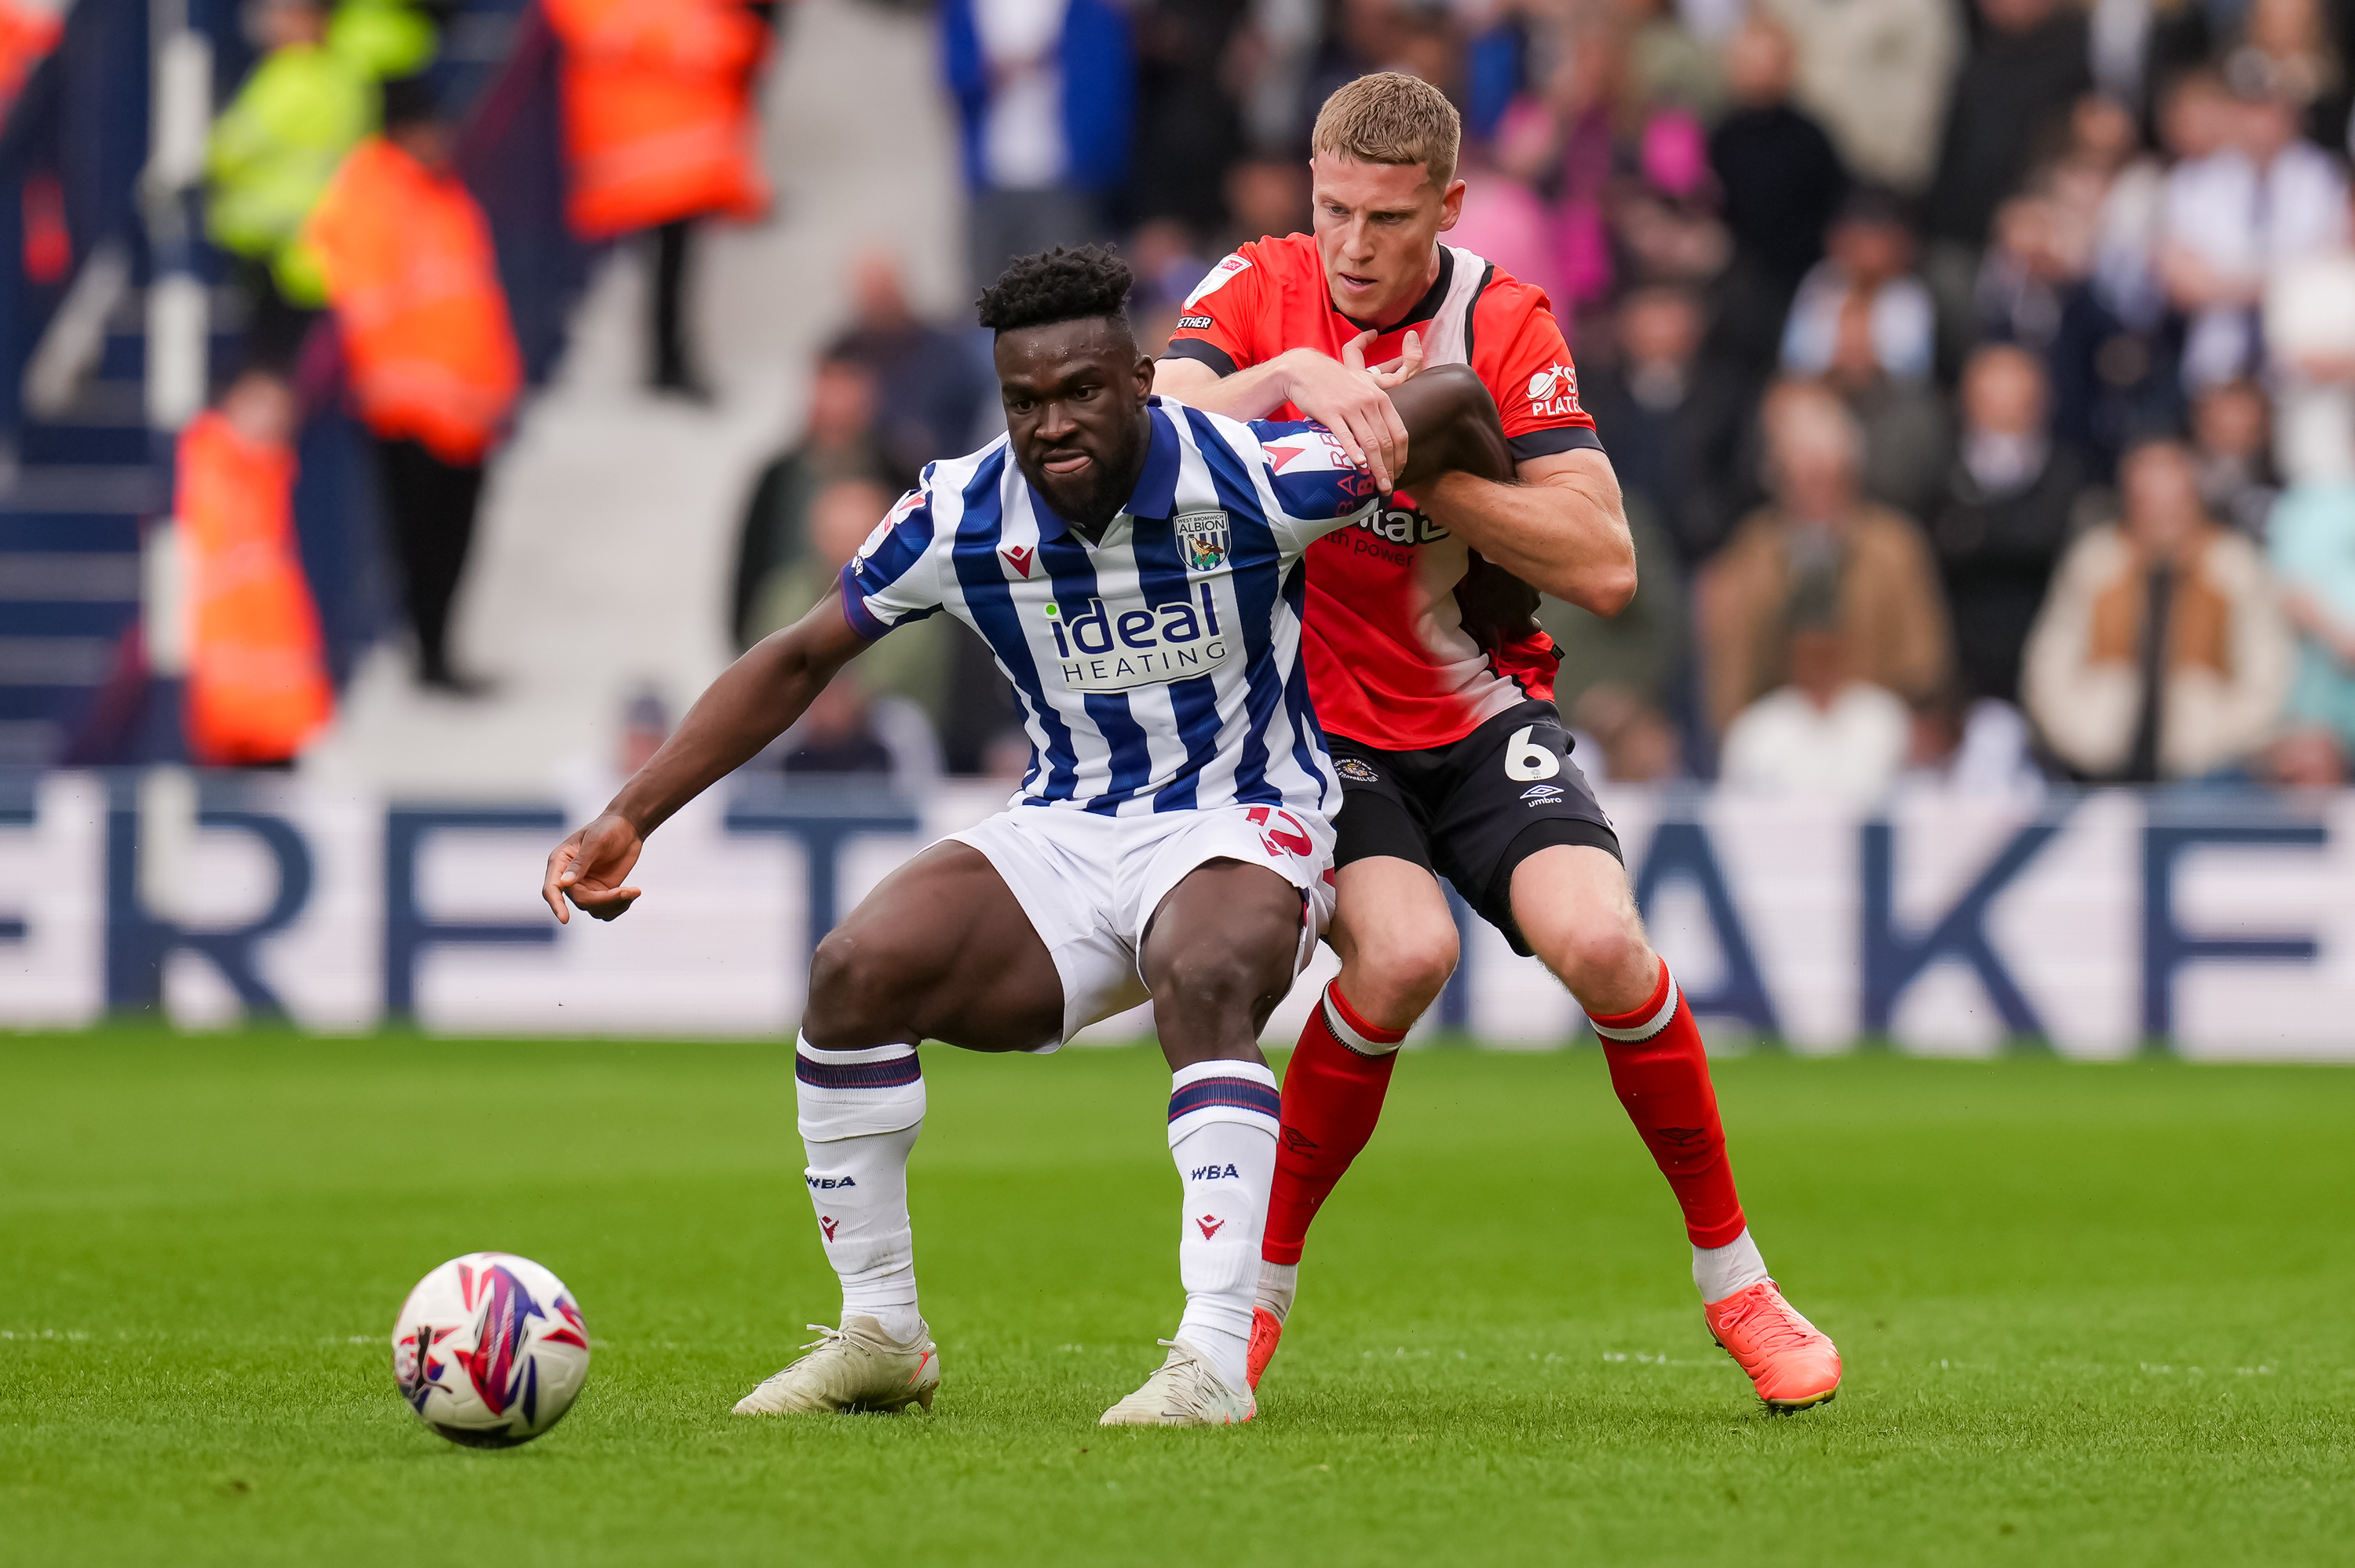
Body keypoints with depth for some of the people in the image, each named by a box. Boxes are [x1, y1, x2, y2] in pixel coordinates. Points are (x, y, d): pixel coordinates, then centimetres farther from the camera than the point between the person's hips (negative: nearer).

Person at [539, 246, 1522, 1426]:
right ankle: (880, 1337, -5)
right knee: (856, 971, -20)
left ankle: (1216, 1359, -40)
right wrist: (630, 818, -1)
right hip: (1066, 836, 4)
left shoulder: (1247, 479, -18)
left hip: (1242, 826, -4)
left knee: (1203, 984, -38)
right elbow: (798, 661, 4)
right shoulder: (961, 516, -8)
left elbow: (1456, 407, -4)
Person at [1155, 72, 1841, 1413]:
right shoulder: (1260, 294, -5)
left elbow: (1605, 567, -16)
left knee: (1598, 940, -23)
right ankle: (1260, 1277, -8)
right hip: (1313, 723, -1)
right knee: (1404, 949, -28)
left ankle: (1733, 1272, -3)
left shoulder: (1505, 324, -8)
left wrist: (1420, 460, -24)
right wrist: (1289, 377, -36)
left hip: (1481, 719, 1)